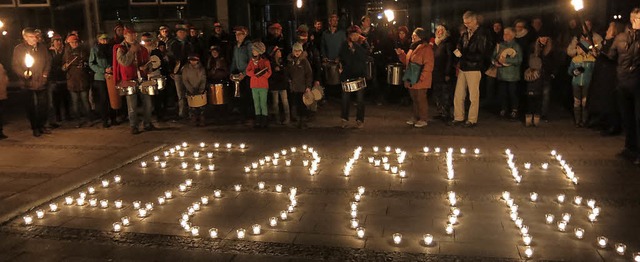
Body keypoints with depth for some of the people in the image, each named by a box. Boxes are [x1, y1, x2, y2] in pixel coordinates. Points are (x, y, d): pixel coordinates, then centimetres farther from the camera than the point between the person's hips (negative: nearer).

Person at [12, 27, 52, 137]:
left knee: (43, 105, 6)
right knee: (32, 106, 3)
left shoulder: (42, 47, 9)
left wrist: (45, 73, 1)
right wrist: (24, 73, -20)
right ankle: (35, 128, 13)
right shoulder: (19, 49, -1)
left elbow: (48, 61, 14)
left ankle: (41, 126, 21)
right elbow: (15, 65, -3)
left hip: (42, 82, 3)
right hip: (29, 84, -3)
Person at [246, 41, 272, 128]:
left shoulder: (265, 61, -2)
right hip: (254, 86, 4)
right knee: (256, 104, 8)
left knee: (263, 104, -4)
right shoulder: (251, 61, 11)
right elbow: (248, 72, 2)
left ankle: (264, 121, 2)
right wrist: (254, 72, -16)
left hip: (263, 86, -4)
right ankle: (258, 120, 14)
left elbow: (269, 73, -8)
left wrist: (262, 73, -25)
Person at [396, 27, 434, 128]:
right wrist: (401, 54, 8)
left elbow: (428, 65, -18)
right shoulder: (413, 47, 16)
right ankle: (416, 117, 24)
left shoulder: (426, 48, -12)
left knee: (421, 99, -3)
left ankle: (423, 119, 6)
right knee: (414, 99, 14)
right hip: (411, 79, 8)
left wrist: (421, 78, -21)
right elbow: (407, 61, 24)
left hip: (420, 81, -8)